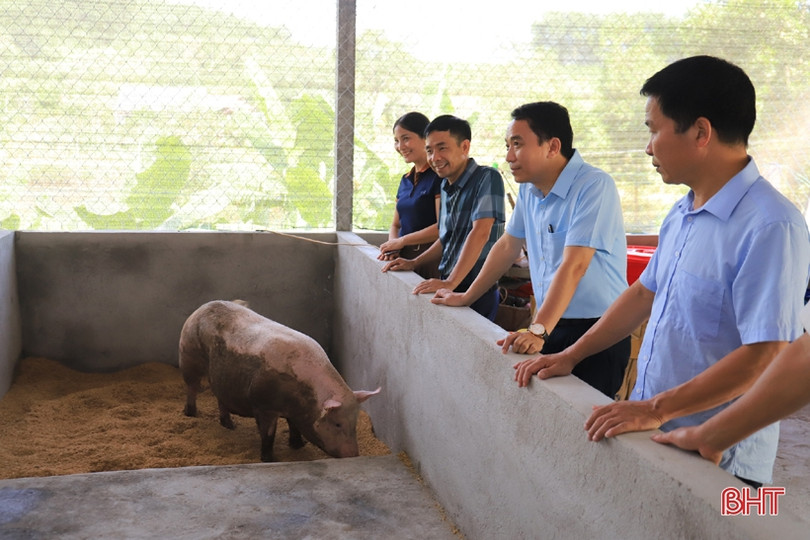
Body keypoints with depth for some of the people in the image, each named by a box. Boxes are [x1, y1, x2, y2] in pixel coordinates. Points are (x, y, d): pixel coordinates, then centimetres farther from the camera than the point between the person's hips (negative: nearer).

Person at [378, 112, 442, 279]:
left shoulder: (439, 175, -7)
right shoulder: (406, 180, 17)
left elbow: (443, 227, -15)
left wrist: (401, 241, -8)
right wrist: (392, 247, 0)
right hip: (405, 258, 7)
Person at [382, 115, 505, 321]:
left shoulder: (487, 178, -13)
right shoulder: (446, 187, 13)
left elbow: (480, 233, -23)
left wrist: (450, 283, -27)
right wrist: (414, 263, 15)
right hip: (448, 289, 7)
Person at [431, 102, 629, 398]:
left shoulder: (594, 187, -18)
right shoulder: (529, 189, 7)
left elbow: (573, 266, -26)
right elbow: (508, 246, 17)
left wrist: (538, 331, -32)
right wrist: (466, 297, 19)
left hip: (597, 329, -7)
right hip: (552, 327, 7)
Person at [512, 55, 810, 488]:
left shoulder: (769, 227, -22)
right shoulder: (681, 215, 7)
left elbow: (765, 356, -25)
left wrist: (657, 409, -23)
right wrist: (570, 356, 14)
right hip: (652, 431, 8)